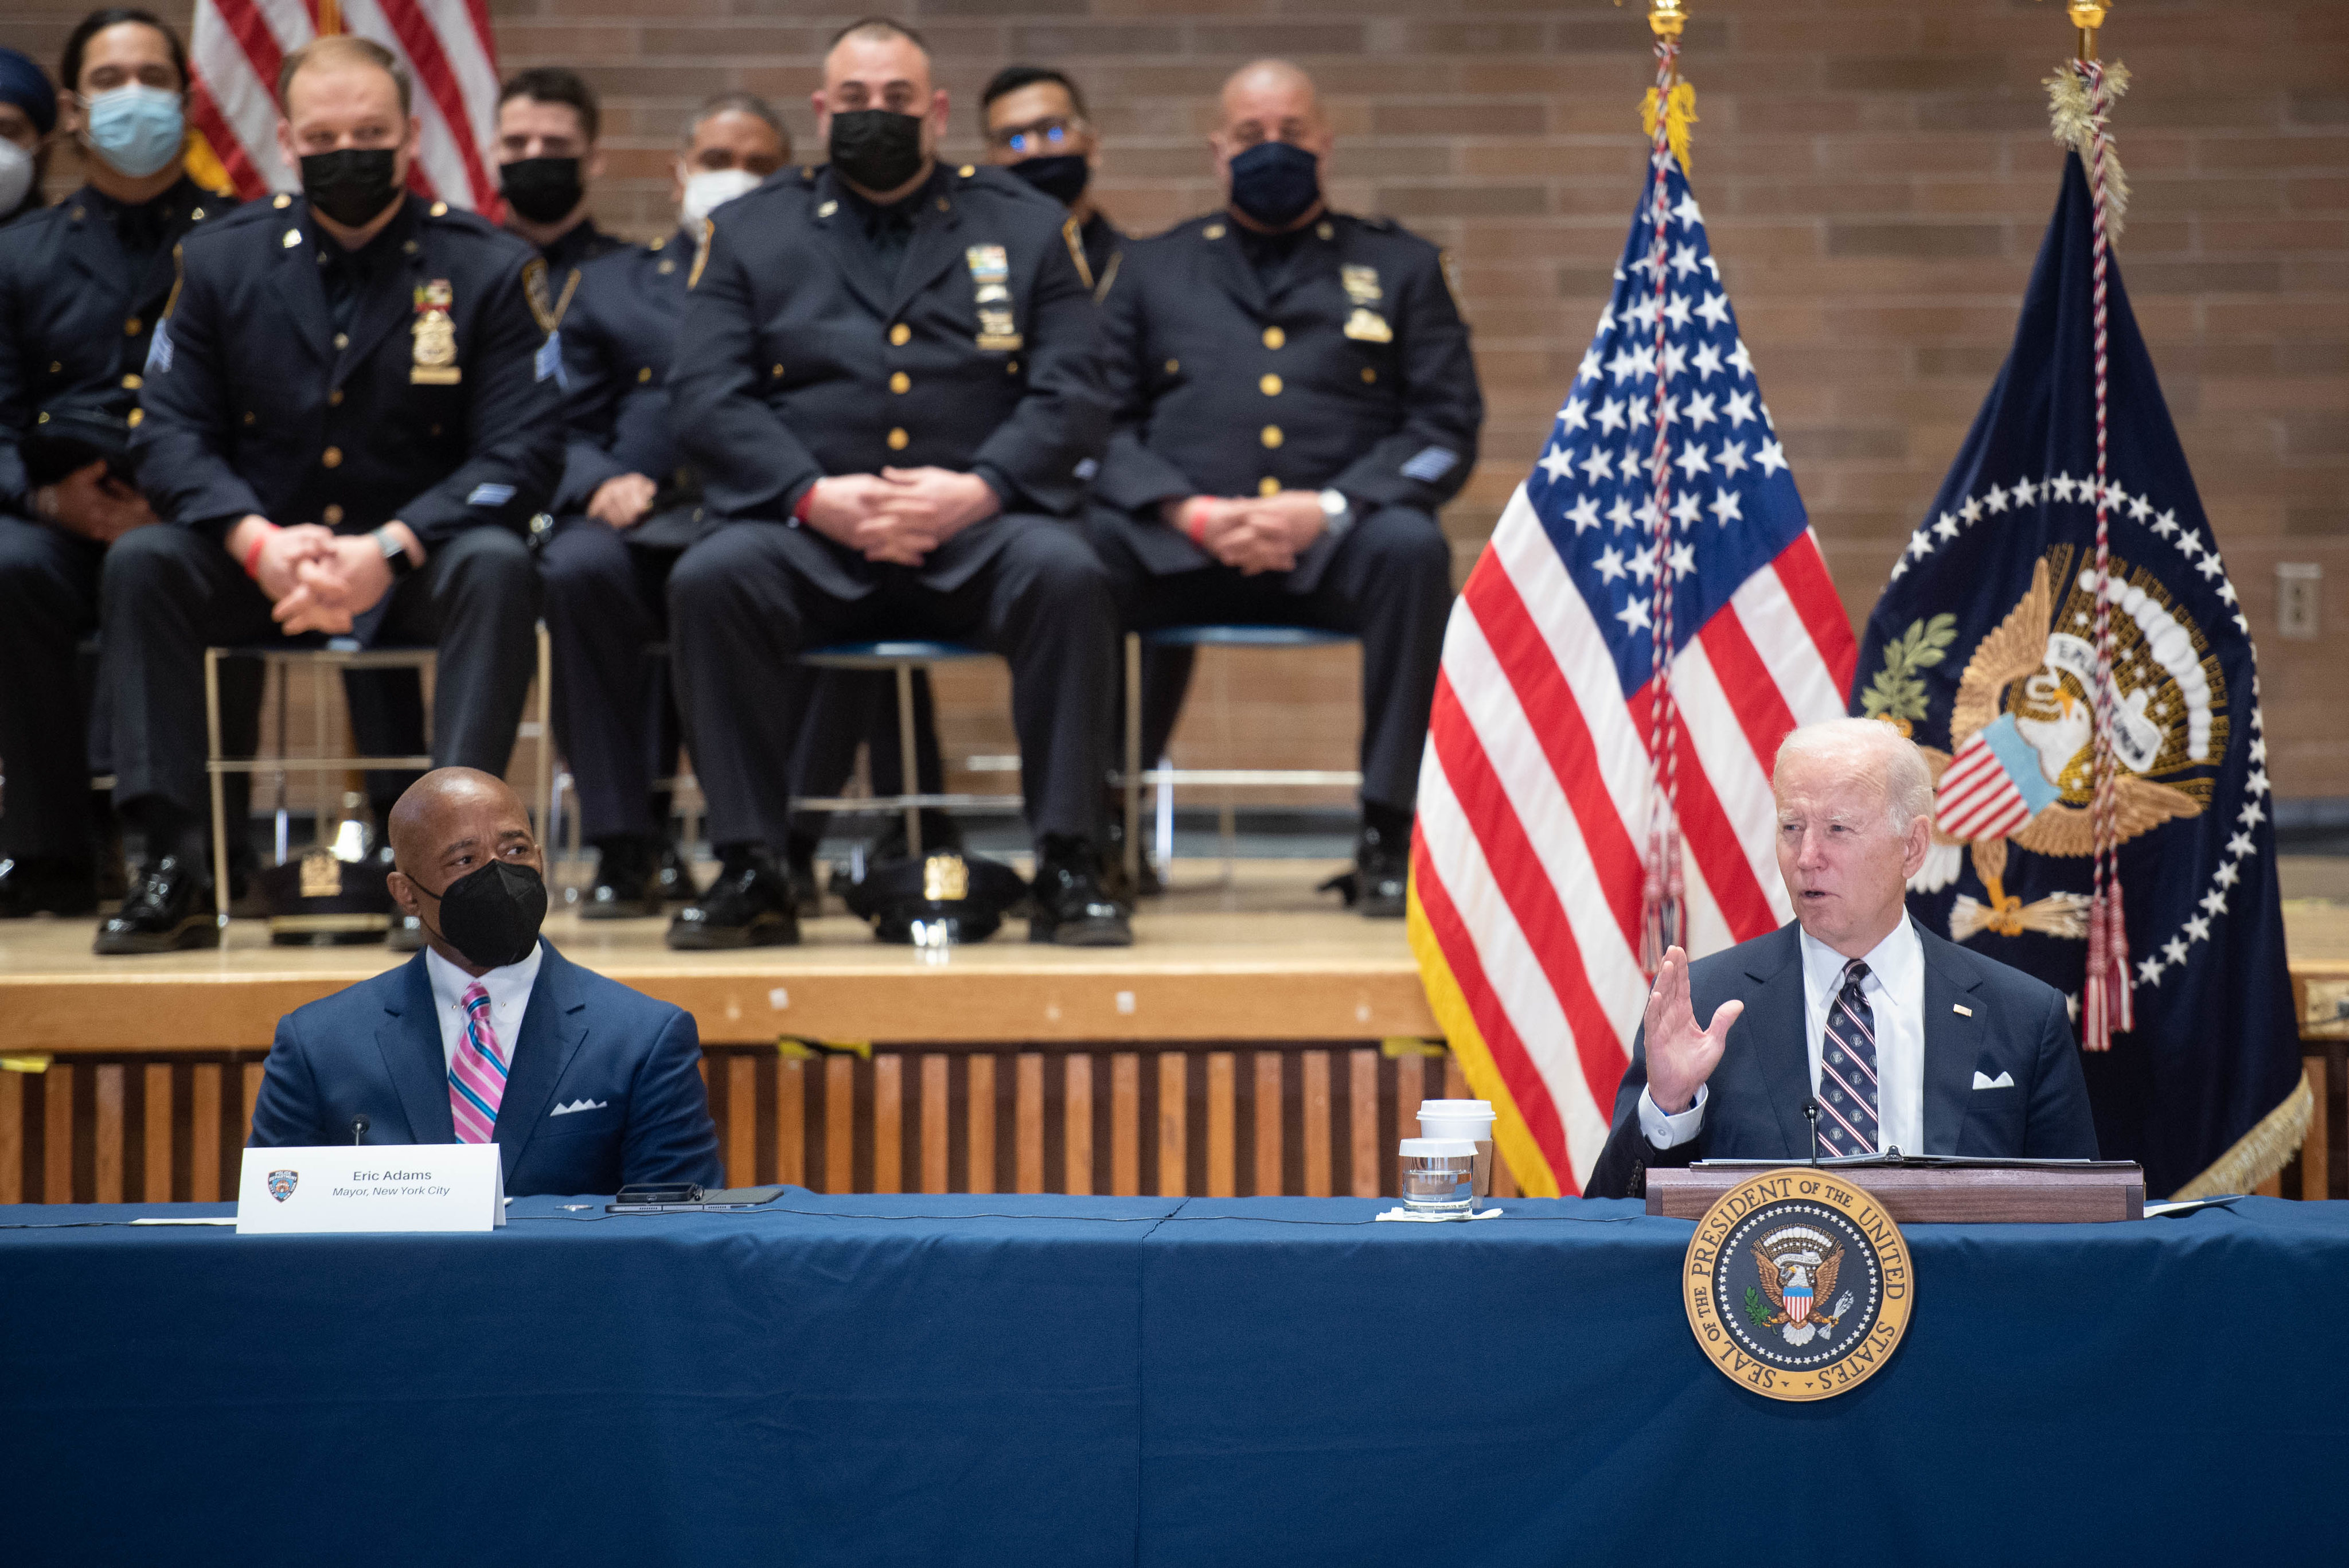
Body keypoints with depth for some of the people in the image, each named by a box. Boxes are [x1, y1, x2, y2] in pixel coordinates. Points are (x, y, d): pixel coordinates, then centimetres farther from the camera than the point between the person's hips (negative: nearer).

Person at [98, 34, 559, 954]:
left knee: (497, 566, -33)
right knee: (140, 563, -25)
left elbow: (520, 455, -10)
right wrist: (260, 543, -23)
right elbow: (171, 436, -2)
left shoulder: (487, 270, -2)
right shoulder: (222, 263, 4)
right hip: (259, 573, 2)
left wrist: (387, 551, -26)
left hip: (419, 573, -2)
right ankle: (171, 867, -29)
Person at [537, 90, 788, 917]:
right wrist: (602, 483, -7)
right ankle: (628, 846, -27)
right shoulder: (609, 283, 27)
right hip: (639, 518, 2)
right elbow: (571, 429, 16)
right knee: (579, 568, -34)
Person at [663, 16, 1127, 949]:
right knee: (710, 582, -31)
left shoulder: (1025, 226, 16)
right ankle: (749, 873, -22)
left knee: (1066, 576, -32)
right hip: (806, 531, 0)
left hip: (975, 528, 0)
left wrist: (979, 489, -15)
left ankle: (1067, 869, -25)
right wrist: (814, 496, -15)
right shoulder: (751, 232, 16)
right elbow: (705, 397, 3)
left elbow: (1073, 397, 4)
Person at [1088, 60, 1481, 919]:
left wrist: (1327, 508, -10)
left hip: (1334, 540, 0)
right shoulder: (1151, 269, 23)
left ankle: (1391, 834, -29)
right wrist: (1191, 512, -11)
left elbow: (1446, 430, 8)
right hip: (1177, 544, 1)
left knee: (1410, 548, -35)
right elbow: (1103, 421, 10)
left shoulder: (1401, 267, 21)